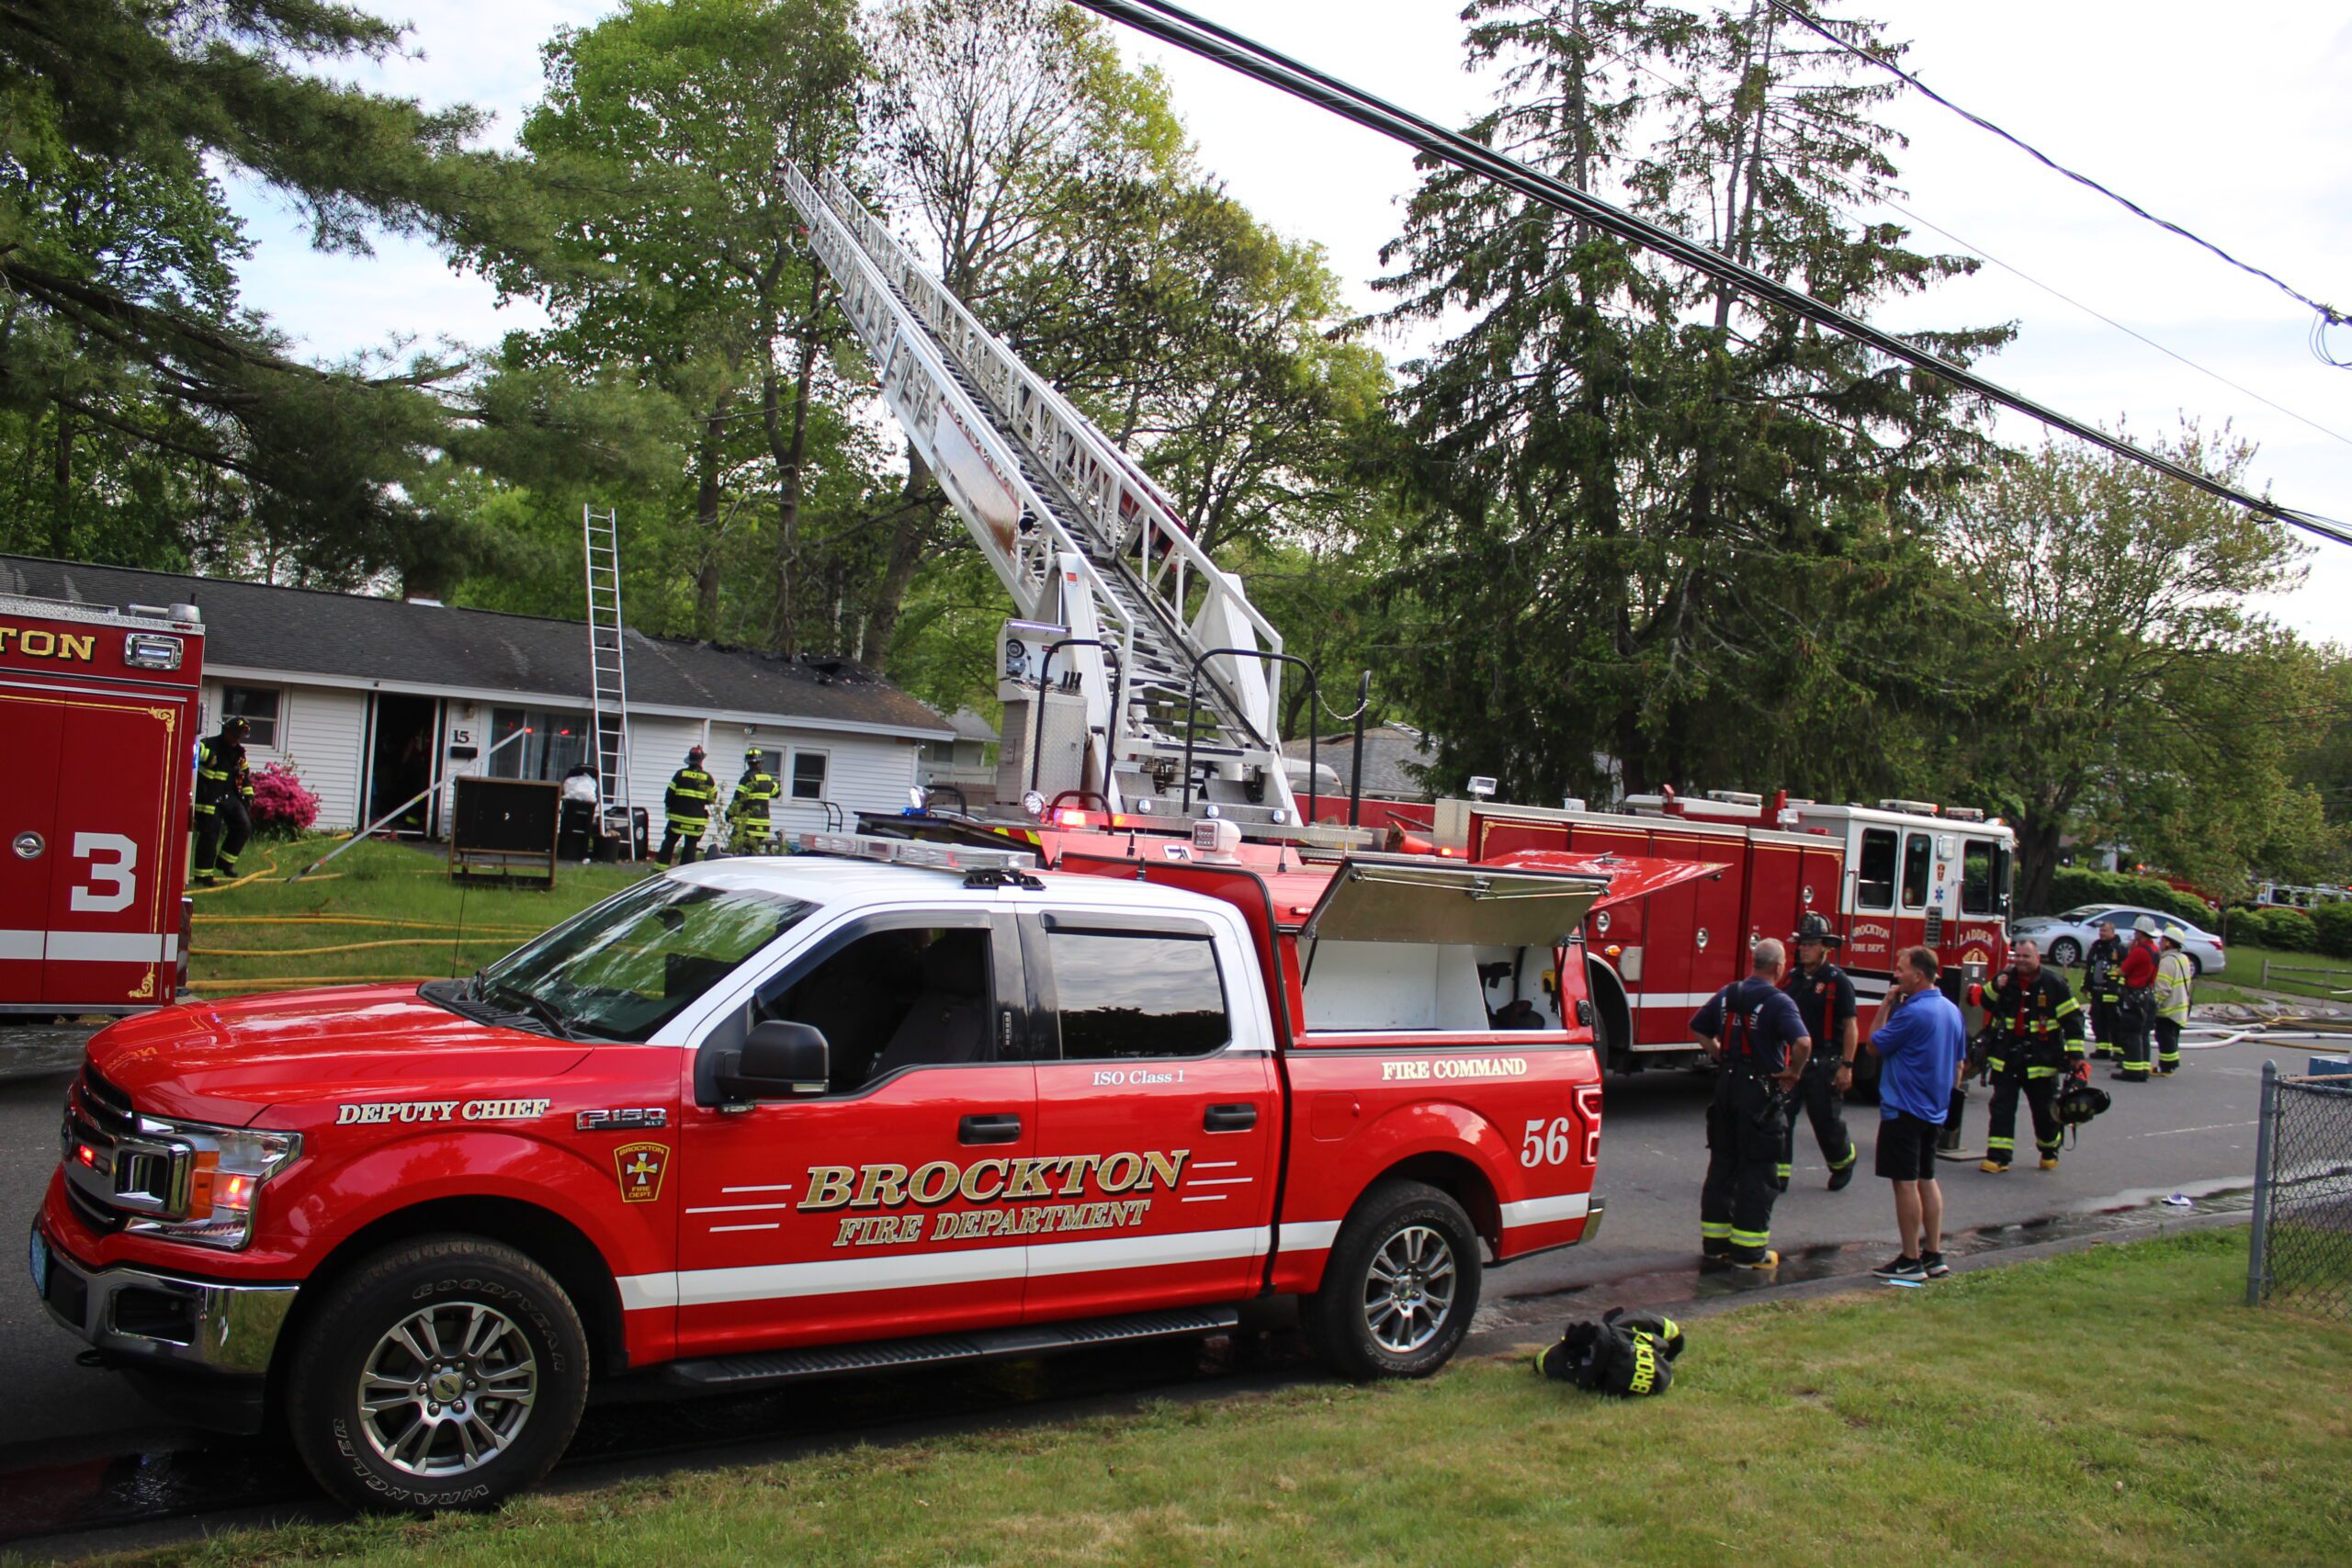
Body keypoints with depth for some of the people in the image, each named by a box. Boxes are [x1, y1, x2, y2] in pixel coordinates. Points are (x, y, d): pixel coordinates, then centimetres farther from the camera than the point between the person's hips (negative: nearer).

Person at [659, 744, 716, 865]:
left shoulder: (680, 774, -4)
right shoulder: (707, 778, -3)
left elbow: (670, 794, -1)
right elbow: (713, 797, 3)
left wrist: (668, 808, 14)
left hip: (678, 816, 0)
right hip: (697, 820, 0)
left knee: (669, 842, 10)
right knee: (690, 846, 5)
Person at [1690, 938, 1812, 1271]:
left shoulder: (1727, 994, 6)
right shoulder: (1778, 1002, -14)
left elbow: (1698, 1028, 15)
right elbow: (1802, 1042, -27)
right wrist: (1793, 1072, -12)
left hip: (1727, 1084, 6)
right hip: (1761, 1091, -6)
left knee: (1722, 1164, 14)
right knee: (1757, 1171, 2)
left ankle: (1715, 1240, 22)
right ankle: (1748, 1250, 5)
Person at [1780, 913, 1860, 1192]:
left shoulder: (1838, 981, -8)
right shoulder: (1793, 979, 9)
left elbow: (1850, 1025, -10)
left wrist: (1847, 1066, -15)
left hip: (1824, 1063, -5)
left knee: (1826, 1120, 5)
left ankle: (1845, 1161, 33)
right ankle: (1779, 1173, 0)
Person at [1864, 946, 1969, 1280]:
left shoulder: (1912, 1012, -20)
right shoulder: (1952, 1011, 8)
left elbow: (1874, 1046, -10)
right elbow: (1958, 1062, 16)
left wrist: (1886, 1005, -4)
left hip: (1904, 1110, -9)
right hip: (1935, 1111, 9)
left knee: (1905, 1182, -3)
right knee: (1927, 1180, 15)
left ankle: (1911, 1261, 0)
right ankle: (1934, 1255, 18)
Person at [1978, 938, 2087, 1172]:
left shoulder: (2054, 983, -7)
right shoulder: (2005, 978, 3)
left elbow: (2072, 1019, -5)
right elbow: (1986, 1003, 14)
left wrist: (2075, 1054, -10)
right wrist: (1995, 987, -7)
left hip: (2041, 1060, -2)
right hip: (2005, 1058, 2)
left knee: (2045, 1109, 12)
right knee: (2002, 1106, -3)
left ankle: (2049, 1152, 35)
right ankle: (1998, 1156, -2)